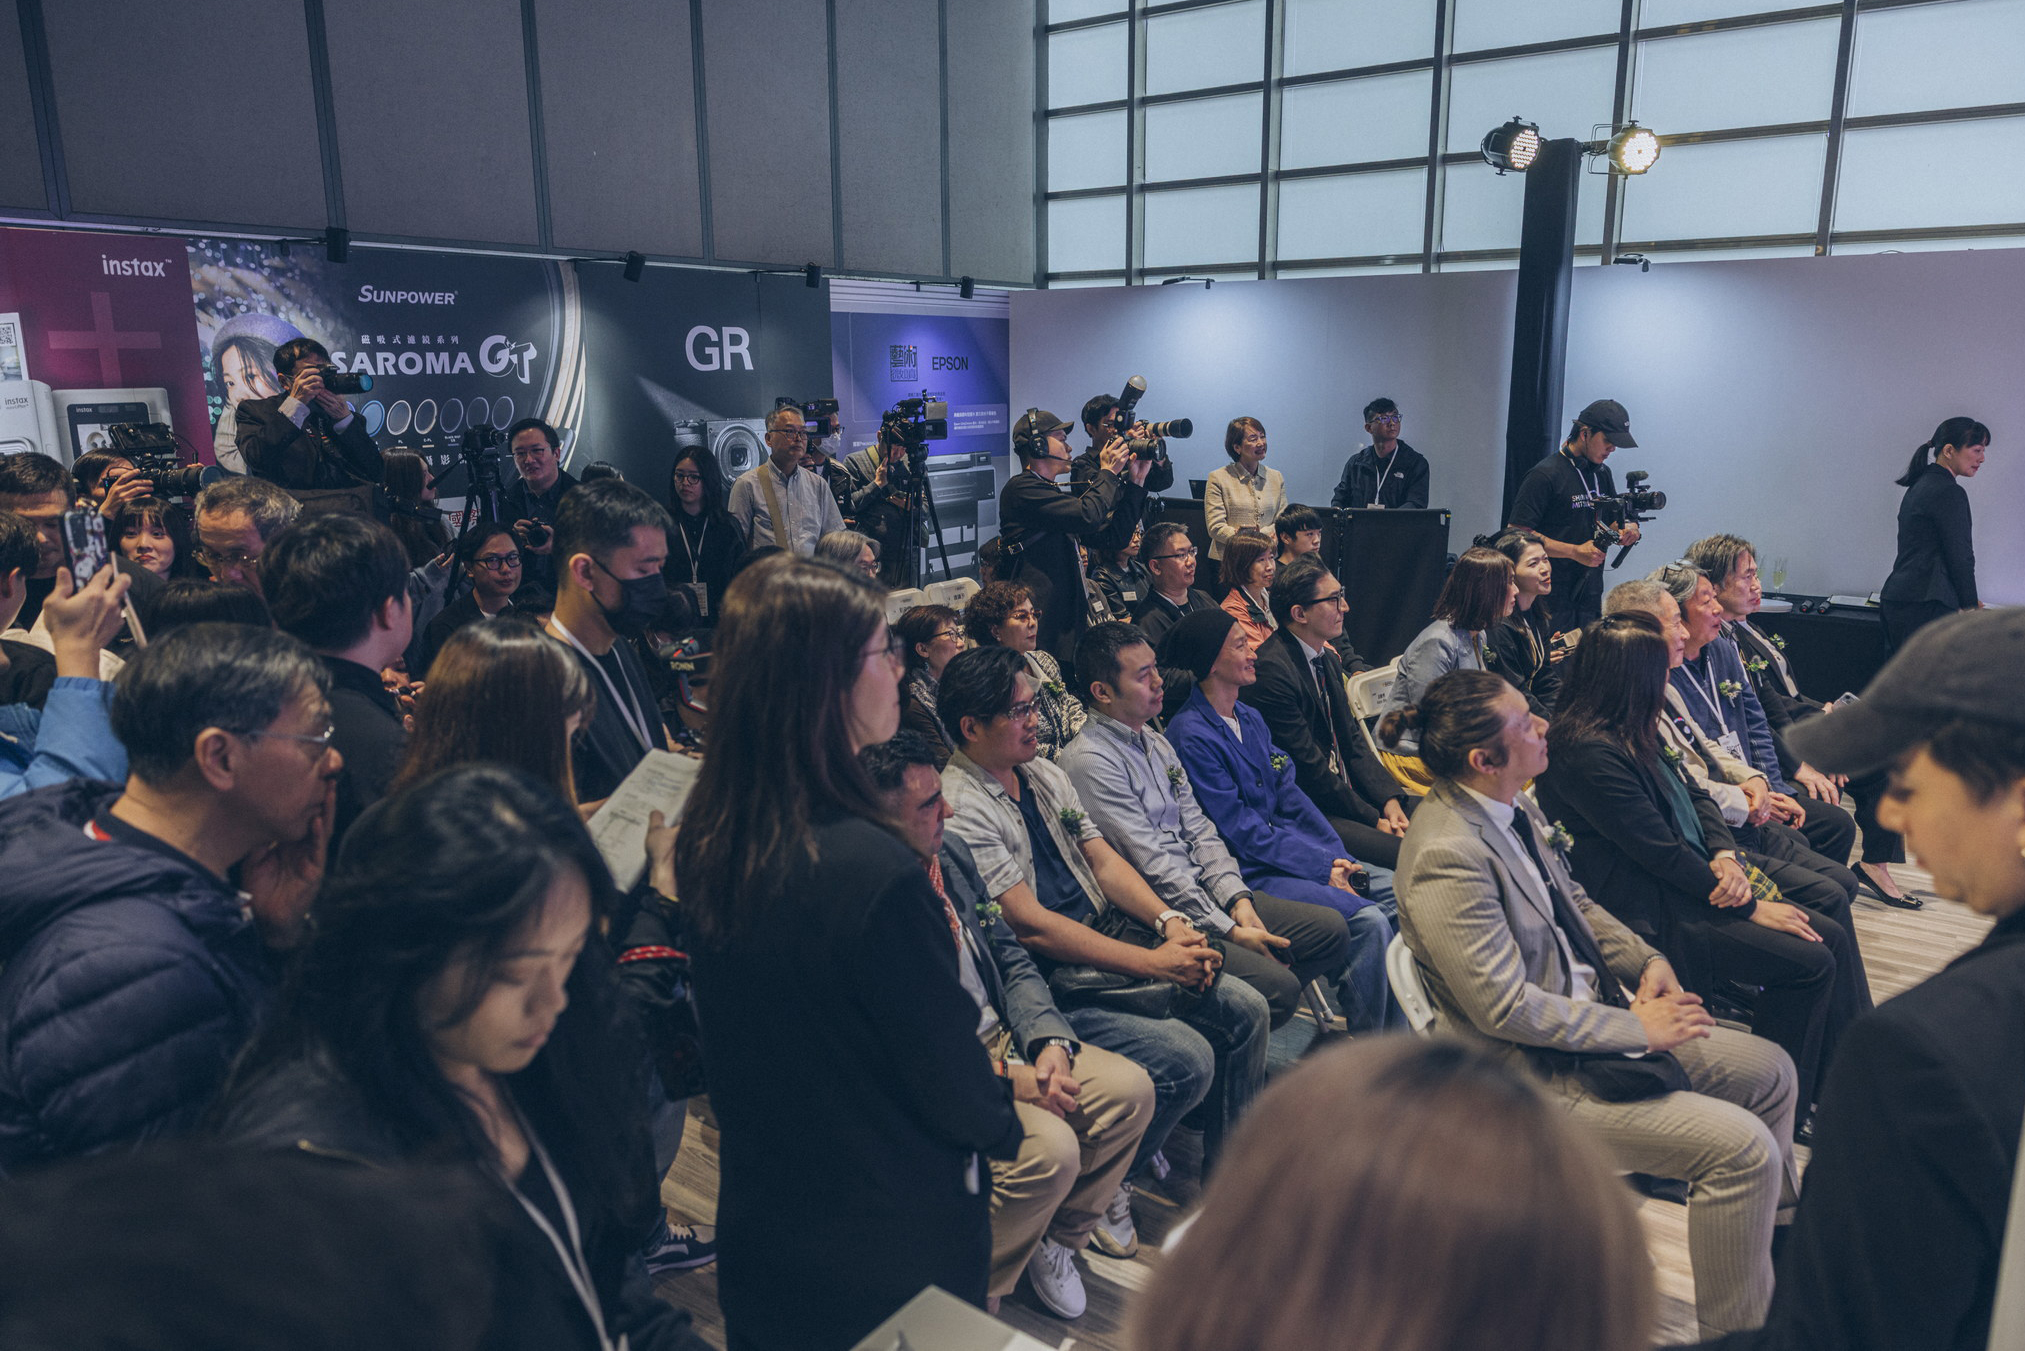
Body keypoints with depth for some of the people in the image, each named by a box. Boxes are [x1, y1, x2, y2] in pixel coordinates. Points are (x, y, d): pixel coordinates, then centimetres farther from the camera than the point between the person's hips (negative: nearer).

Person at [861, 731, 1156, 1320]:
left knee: (1130, 1089, -8)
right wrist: (1005, 1078, -23)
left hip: (1001, 1039, 8)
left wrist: (1048, 1041, -7)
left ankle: (1054, 1240, 15)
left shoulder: (951, 852, 4)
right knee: (1050, 1148, -27)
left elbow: (1010, 957, 10)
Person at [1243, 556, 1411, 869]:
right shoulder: (1271, 670, -19)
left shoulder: (1328, 659, 13)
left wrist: (1389, 799, -1)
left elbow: (1352, 740, 14)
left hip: (1344, 794, 10)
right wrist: (1372, 818, -12)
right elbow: (1308, 767, -18)